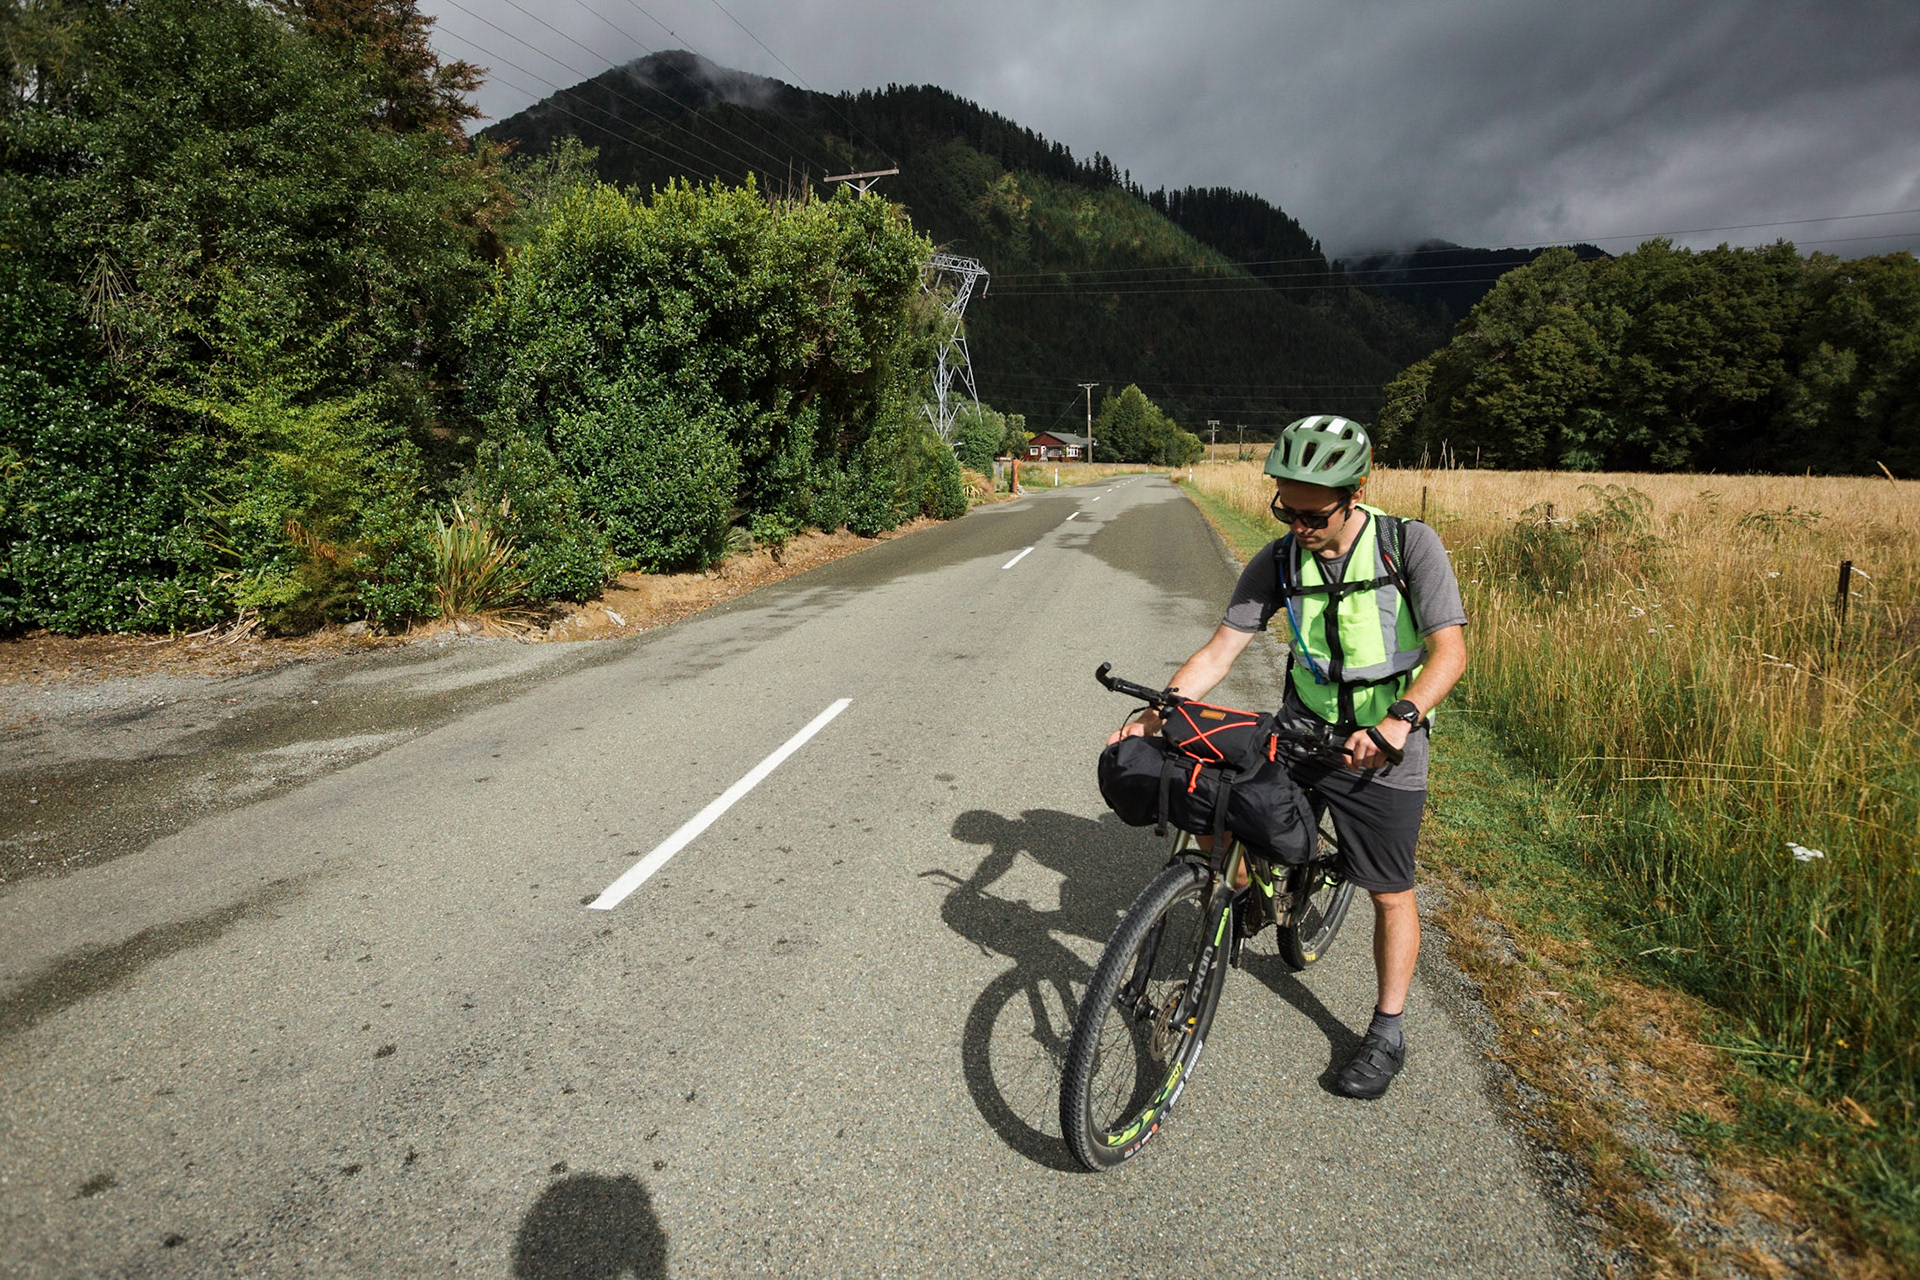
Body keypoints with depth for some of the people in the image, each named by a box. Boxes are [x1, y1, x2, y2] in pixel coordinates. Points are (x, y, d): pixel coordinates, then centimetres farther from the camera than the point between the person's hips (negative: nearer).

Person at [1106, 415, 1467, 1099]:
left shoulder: (1410, 544, -15)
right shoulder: (1277, 561, -7)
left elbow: (1449, 650, -21)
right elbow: (1220, 649, -9)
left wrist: (1398, 718, -38)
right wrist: (1157, 709, -23)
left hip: (1384, 746, -3)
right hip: (1302, 729, 3)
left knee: (1391, 894, 6)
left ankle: (1386, 1033, 26)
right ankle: (1254, 895, 20)